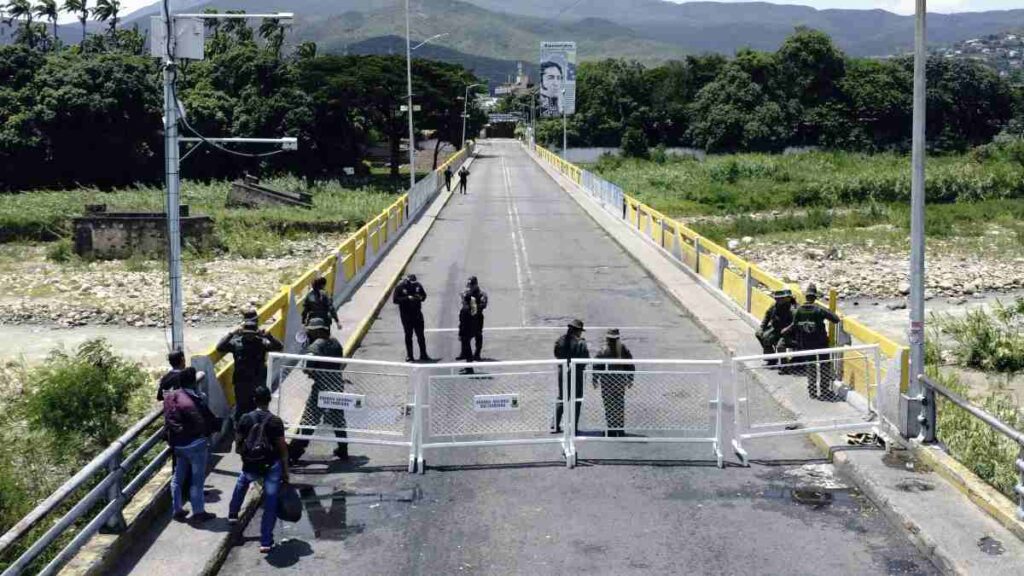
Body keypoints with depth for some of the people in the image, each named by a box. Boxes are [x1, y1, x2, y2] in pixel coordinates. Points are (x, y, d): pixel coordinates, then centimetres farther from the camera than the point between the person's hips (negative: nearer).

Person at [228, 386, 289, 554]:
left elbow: (237, 446, 2)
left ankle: (232, 514, 45)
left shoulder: (245, 419, -5)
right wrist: (285, 471, 2)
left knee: (242, 481, 37)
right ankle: (266, 541, 6)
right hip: (272, 467, -3)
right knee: (270, 505, 6)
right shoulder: (275, 421, -11)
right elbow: (283, 449, -8)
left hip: (250, 467, 3)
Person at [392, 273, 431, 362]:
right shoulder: (400, 287, -9)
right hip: (406, 314, -3)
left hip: (417, 313, 3)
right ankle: (409, 355, 13)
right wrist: (407, 298, -24)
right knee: (408, 335, 4)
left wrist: (420, 297, -11)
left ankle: (423, 354, 11)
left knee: (420, 335, 4)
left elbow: (424, 295, 13)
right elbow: (395, 299, -14)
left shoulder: (418, 285, 2)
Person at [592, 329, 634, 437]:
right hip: (621, 382, 3)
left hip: (607, 383, -3)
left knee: (609, 407, 2)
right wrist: (630, 380, 15)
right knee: (620, 405, 14)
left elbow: (596, 367, -9)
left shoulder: (603, 352, -11)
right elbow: (631, 366, 5)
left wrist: (595, 380, 2)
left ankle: (611, 430, 1)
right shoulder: (624, 350, -1)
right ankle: (620, 429, 18)